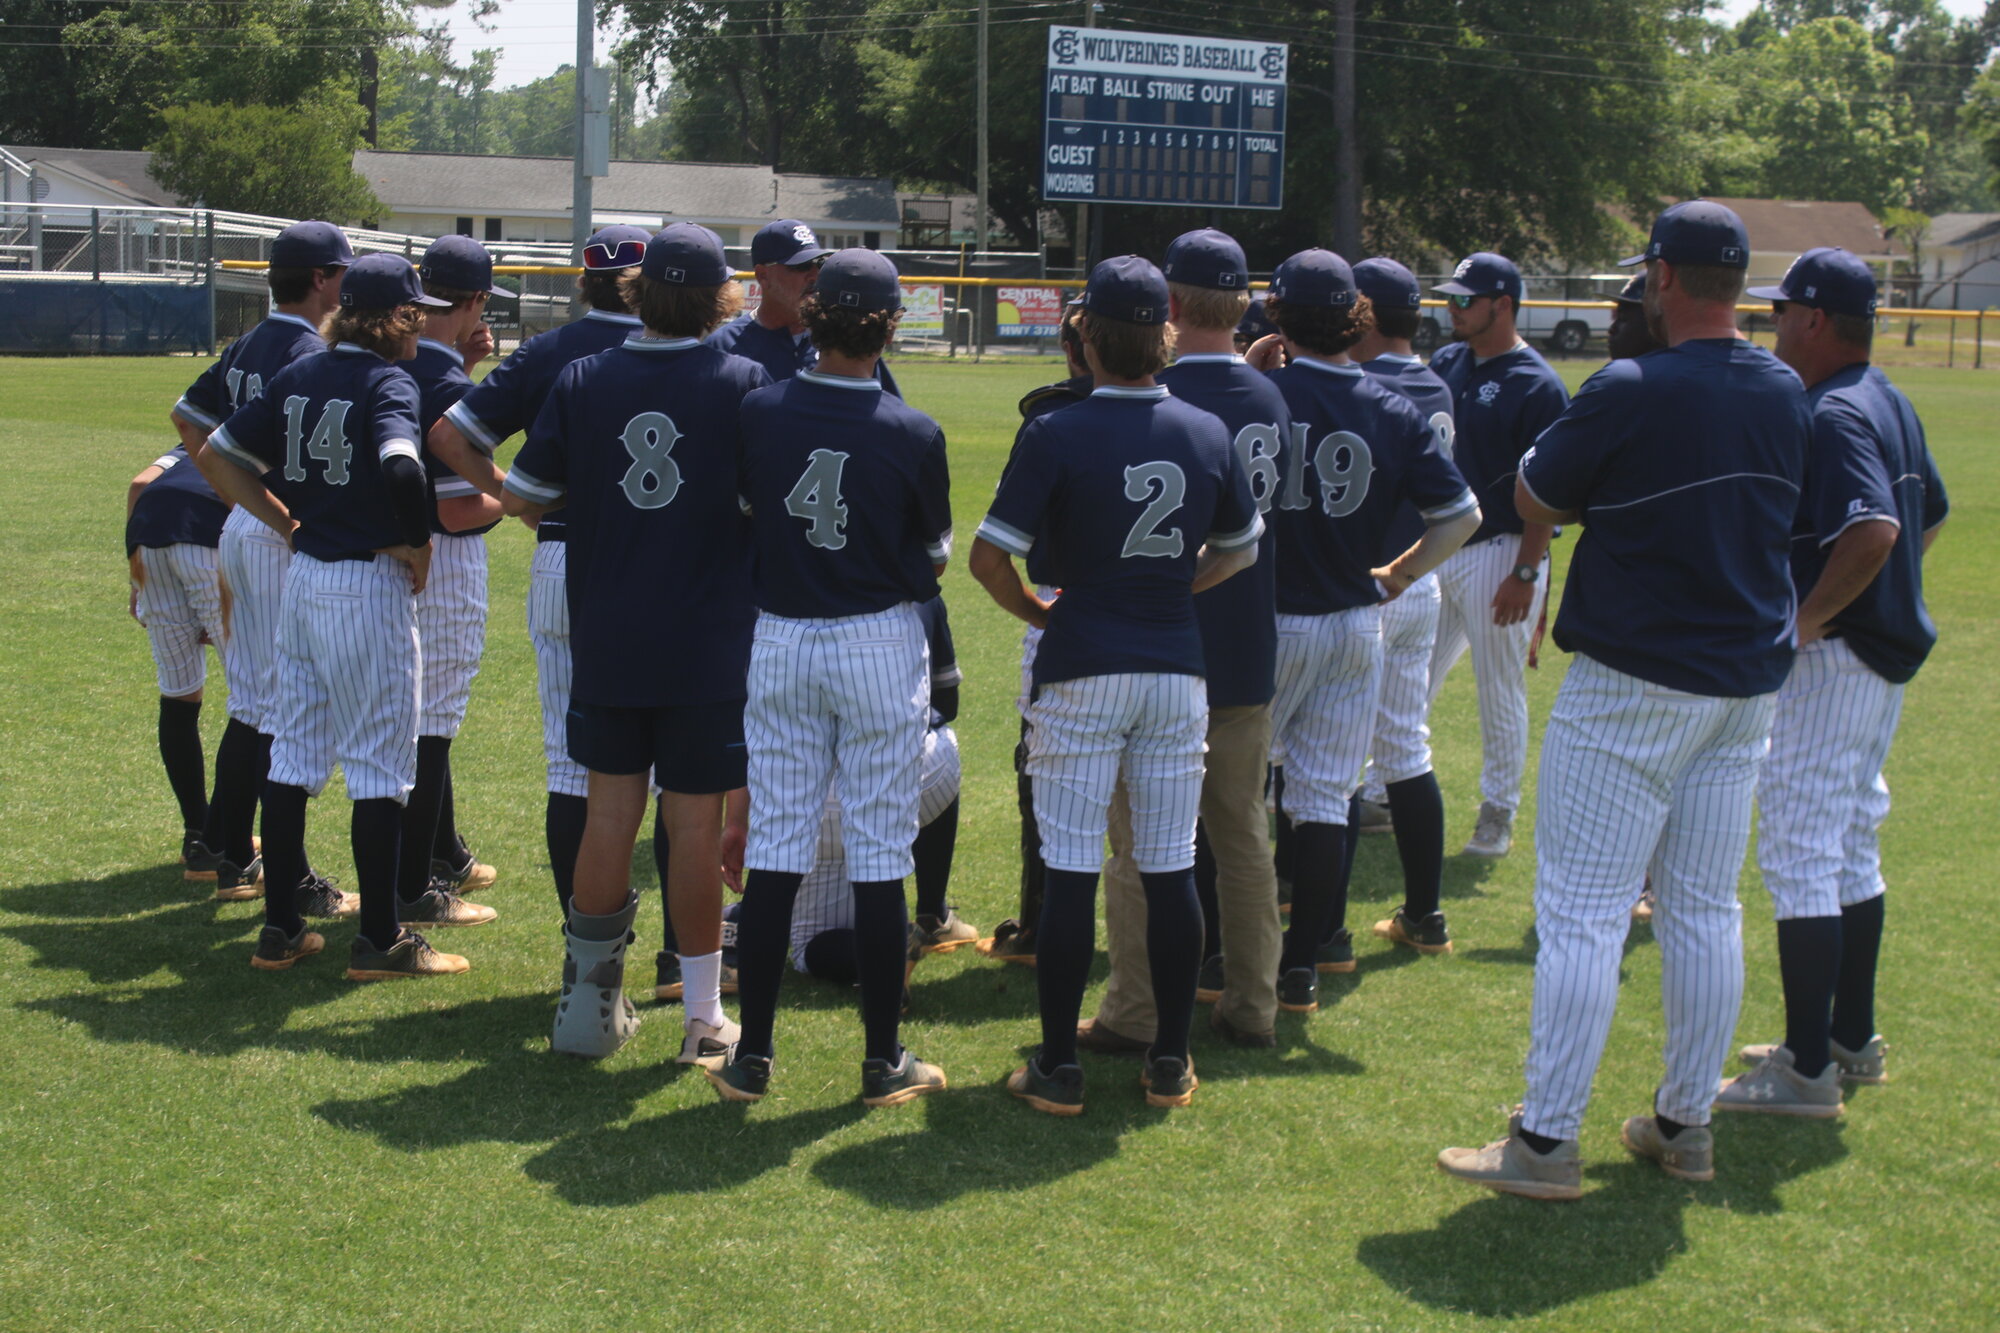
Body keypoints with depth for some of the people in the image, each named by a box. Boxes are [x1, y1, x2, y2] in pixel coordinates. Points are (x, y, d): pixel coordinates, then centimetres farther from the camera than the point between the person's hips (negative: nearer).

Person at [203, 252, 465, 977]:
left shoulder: (298, 376, 9)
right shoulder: (387, 382, -13)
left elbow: (221, 452, 11)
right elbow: (401, 469, -31)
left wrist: (284, 522, 12)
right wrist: (415, 543, -15)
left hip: (302, 577, 7)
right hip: (370, 585, -7)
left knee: (293, 752, 12)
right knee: (379, 759, 0)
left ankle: (281, 928, 18)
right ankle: (379, 939, 4)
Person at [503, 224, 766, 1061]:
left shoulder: (581, 382, -1)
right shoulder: (743, 385, -9)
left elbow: (524, 498, 4)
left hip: (605, 641, 3)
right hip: (709, 646, -3)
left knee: (609, 814, 13)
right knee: (696, 825, 4)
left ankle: (589, 1001, 19)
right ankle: (701, 1016, 13)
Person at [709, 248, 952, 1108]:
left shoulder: (758, 414, -6)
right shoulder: (913, 434, -11)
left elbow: (743, 516, 4)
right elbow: (933, 558, -1)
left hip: (780, 641, 3)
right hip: (882, 646, -2)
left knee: (774, 850, 8)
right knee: (879, 856, 4)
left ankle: (752, 1057, 12)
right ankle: (883, 1062, 11)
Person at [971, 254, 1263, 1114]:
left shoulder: (1057, 436, -11)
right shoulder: (1208, 435, 3)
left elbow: (990, 558, -11)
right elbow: (1241, 549, 16)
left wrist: (1038, 615, 5)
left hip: (1083, 669, -3)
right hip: (1177, 671, 4)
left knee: (1071, 873, 1)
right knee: (1170, 870, 9)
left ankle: (1059, 1067, 6)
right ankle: (1170, 1063, 16)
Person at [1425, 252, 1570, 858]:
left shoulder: (1537, 386, -13)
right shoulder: (1446, 364, 8)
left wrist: (1525, 573, -18)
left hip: (1499, 553, -7)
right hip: (1436, 549, 7)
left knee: (1500, 690, 3)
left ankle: (1499, 812, 15)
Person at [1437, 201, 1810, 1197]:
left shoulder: (1631, 393, -16)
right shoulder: (1788, 395, 5)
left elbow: (1535, 504, -7)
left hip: (1633, 683, -7)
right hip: (1749, 683, 7)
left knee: (1581, 912, -3)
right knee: (1705, 908, 13)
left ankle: (1547, 1141, -2)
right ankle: (1685, 1124, 21)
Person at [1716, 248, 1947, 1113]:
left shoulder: (1834, 416, -20)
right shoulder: (1889, 402, 12)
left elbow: (1873, 530, -33)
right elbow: (1931, 516, 23)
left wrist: (1806, 620, -24)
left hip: (1830, 656, -10)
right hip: (1886, 650, 10)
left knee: (1799, 853, -6)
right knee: (1851, 847, 18)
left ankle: (1808, 1071, -4)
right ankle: (1851, 1039, 28)